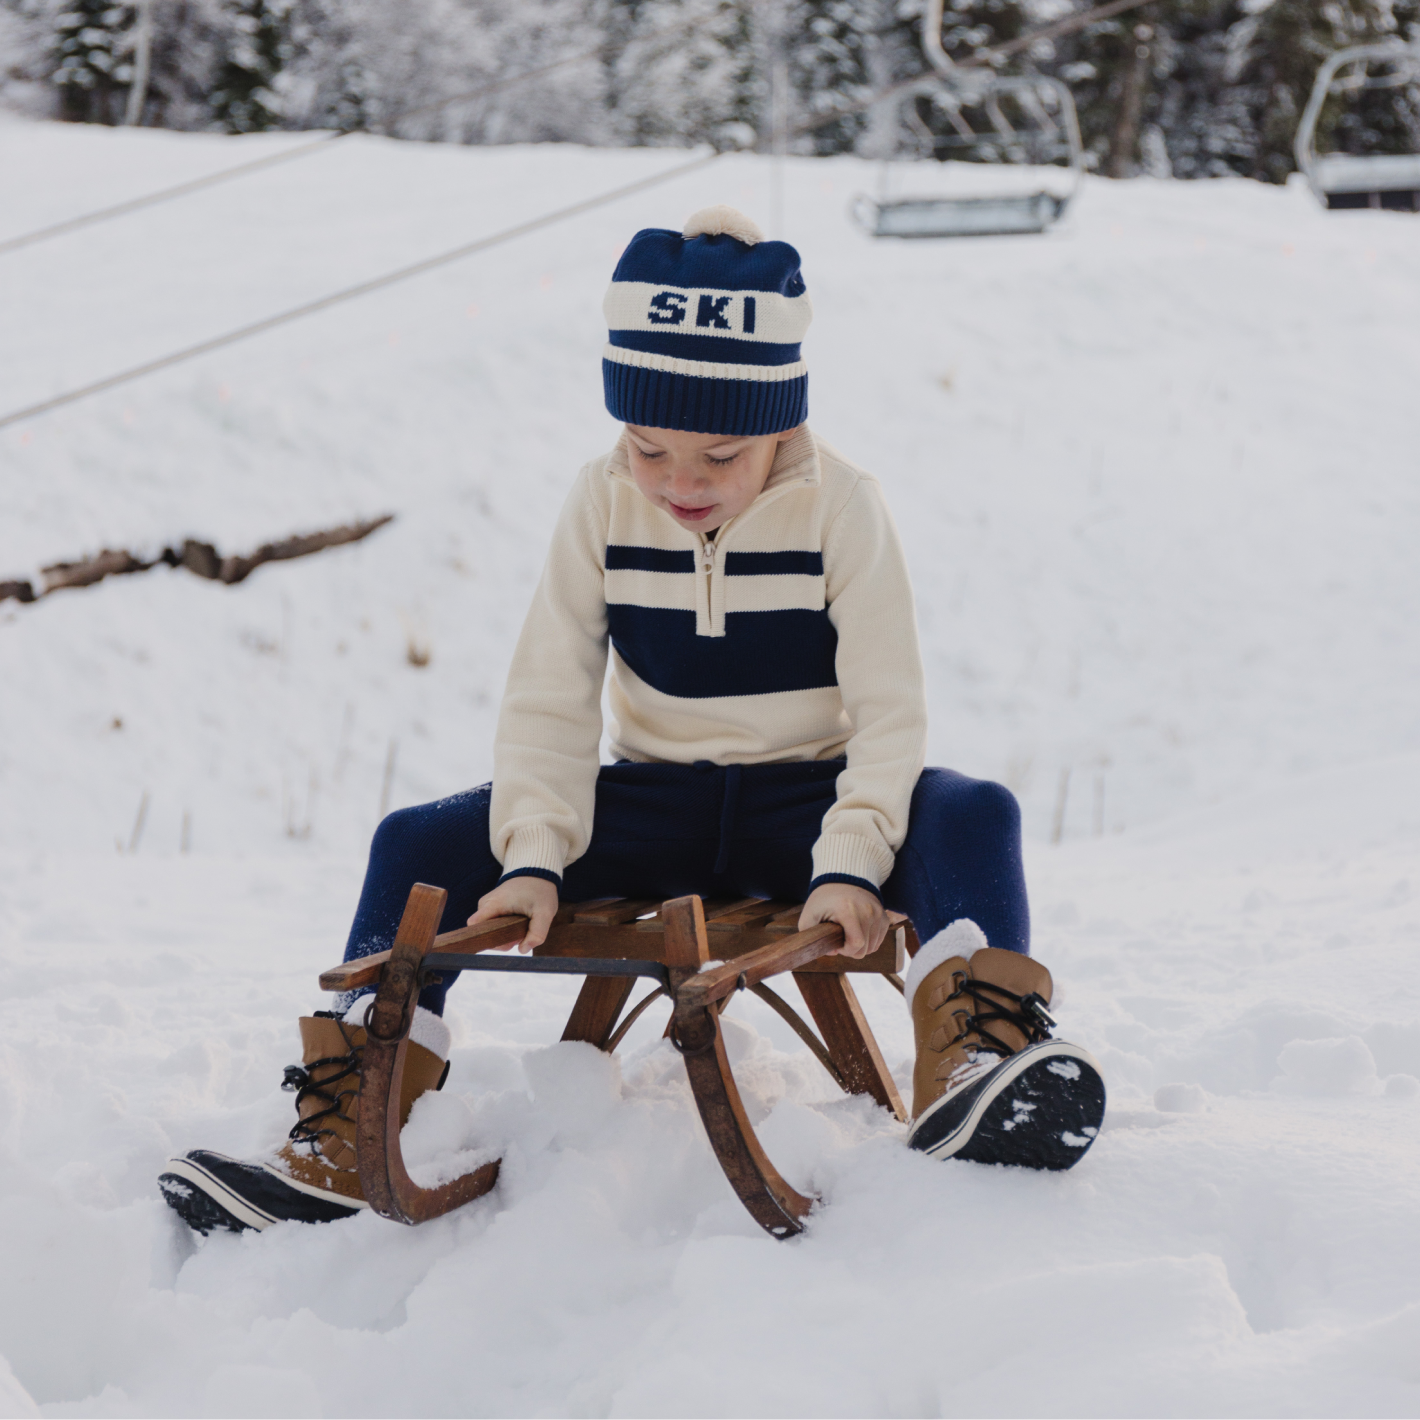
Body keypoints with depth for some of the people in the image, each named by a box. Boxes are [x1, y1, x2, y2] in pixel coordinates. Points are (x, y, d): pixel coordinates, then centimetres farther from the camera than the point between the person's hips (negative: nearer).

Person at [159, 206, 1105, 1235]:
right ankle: (341, 1142, -18)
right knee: (417, 844, -17)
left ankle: (971, 1076, -51)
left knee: (973, 815, -33)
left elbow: (888, 714, -14)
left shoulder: (841, 505, -12)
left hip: (799, 803, -2)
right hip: (653, 803, 3)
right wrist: (535, 859, -23)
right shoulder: (605, 505, -5)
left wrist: (849, 864, -31)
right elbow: (548, 700, -6)